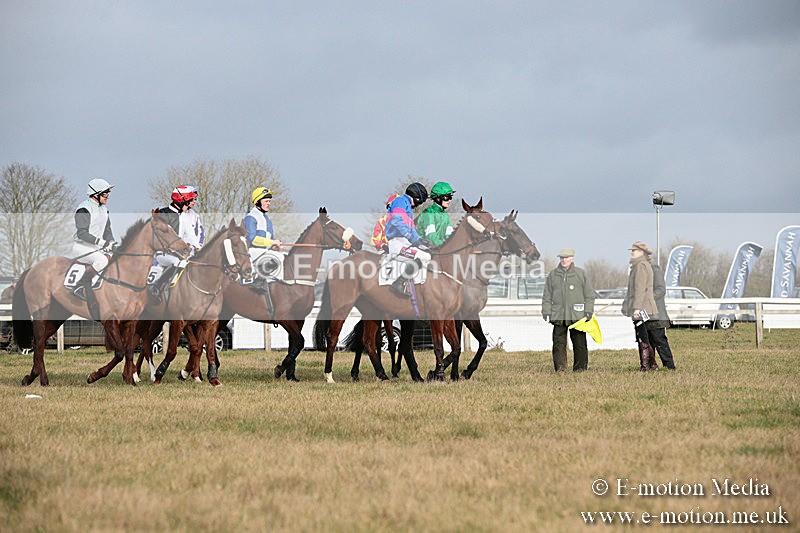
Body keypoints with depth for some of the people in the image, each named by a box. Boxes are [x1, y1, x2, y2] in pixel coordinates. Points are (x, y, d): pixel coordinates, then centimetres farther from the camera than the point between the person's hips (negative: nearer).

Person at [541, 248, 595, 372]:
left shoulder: (581, 274, 6)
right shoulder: (553, 275, 11)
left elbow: (589, 294, 8)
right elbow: (547, 296, 14)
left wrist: (588, 311, 0)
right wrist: (546, 312, 5)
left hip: (577, 315, -1)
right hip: (558, 315, 1)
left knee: (579, 343, 2)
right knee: (559, 343, -3)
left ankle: (580, 367, 11)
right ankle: (560, 367, 1)